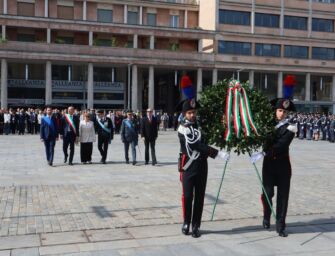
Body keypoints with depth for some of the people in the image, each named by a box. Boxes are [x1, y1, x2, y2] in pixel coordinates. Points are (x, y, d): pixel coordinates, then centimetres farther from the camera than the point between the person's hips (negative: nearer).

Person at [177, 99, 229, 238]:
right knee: (187, 196, 2)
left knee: (199, 197, 7)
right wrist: (217, 153, -29)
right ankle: (186, 222, 22)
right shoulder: (183, 128, -13)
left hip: (202, 167, 5)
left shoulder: (199, 124, 8)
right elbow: (197, 145, -23)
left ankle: (196, 226, 17)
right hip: (188, 168, -5)